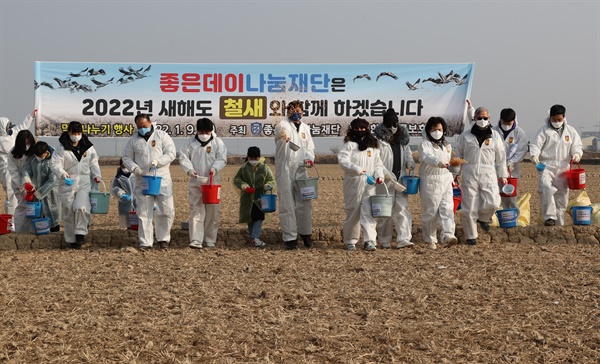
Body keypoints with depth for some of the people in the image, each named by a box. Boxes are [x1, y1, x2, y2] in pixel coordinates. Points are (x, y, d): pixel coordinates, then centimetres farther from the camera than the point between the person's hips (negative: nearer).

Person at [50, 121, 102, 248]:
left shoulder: (88, 147, 6)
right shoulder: (62, 148, -4)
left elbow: (93, 162, 16)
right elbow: (55, 164, -8)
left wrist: (96, 175, 4)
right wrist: (62, 173, -26)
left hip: (84, 182, 1)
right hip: (67, 184, -1)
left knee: (81, 207, -19)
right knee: (69, 212, 4)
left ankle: (80, 233, -3)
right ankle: (71, 239, 16)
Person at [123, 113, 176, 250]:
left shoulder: (162, 135, 3)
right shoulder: (133, 140, 9)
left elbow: (171, 153, -3)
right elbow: (126, 158, 11)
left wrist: (158, 161, -18)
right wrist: (134, 168, -10)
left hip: (162, 179, -1)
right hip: (142, 181, 1)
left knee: (166, 211, -1)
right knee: (144, 213, 2)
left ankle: (163, 239, 16)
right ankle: (146, 242, 8)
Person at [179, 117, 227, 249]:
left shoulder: (218, 142, 3)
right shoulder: (191, 142, 5)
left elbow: (222, 159, -3)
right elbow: (183, 157, 1)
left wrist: (215, 168, -22)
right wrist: (189, 169, -16)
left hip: (212, 182, 0)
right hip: (196, 182, 0)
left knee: (212, 211, 4)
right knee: (196, 211, -5)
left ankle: (210, 240, 15)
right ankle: (196, 240, -7)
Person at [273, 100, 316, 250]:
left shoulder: (305, 128, 16)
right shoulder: (284, 124, -3)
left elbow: (309, 147, 21)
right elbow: (281, 129, -28)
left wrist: (309, 158, -1)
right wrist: (283, 134, -53)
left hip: (300, 170, 5)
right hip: (284, 169, -5)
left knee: (305, 203, 6)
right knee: (287, 205, -2)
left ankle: (305, 232, 25)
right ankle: (289, 237, 5)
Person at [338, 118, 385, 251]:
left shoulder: (373, 146, 12)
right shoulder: (349, 145, 1)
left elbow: (378, 164, 13)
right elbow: (342, 160, -14)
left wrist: (379, 175, -6)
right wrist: (357, 169, -25)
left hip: (369, 185, 2)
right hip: (353, 184, -2)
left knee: (368, 213, -9)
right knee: (352, 213, 7)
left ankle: (370, 241, -17)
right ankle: (351, 241, 20)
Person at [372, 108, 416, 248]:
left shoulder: (402, 138, 12)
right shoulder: (379, 139, -6)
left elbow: (407, 153, 23)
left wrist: (410, 162, 1)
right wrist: (386, 174, -19)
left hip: (400, 179, 5)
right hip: (385, 181, -4)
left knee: (402, 208, -4)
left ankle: (404, 239, -6)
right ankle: (384, 241, 14)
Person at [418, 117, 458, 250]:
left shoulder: (447, 145, 16)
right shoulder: (425, 144, -7)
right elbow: (428, 157, -28)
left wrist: (451, 178, 24)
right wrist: (439, 163, -46)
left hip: (445, 180, 5)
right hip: (430, 180, -5)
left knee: (447, 209, -8)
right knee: (430, 211, 0)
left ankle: (448, 236, -17)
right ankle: (430, 240, 9)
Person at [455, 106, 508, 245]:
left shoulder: (495, 136, 10)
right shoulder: (465, 135, 7)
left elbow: (500, 157, 14)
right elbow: (458, 156, 12)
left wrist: (502, 175, 12)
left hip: (488, 174, 1)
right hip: (469, 175, -1)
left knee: (492, 203, -15)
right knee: (469, 207, -2)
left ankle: (482, 218, 19)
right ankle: (471, 235, 13)